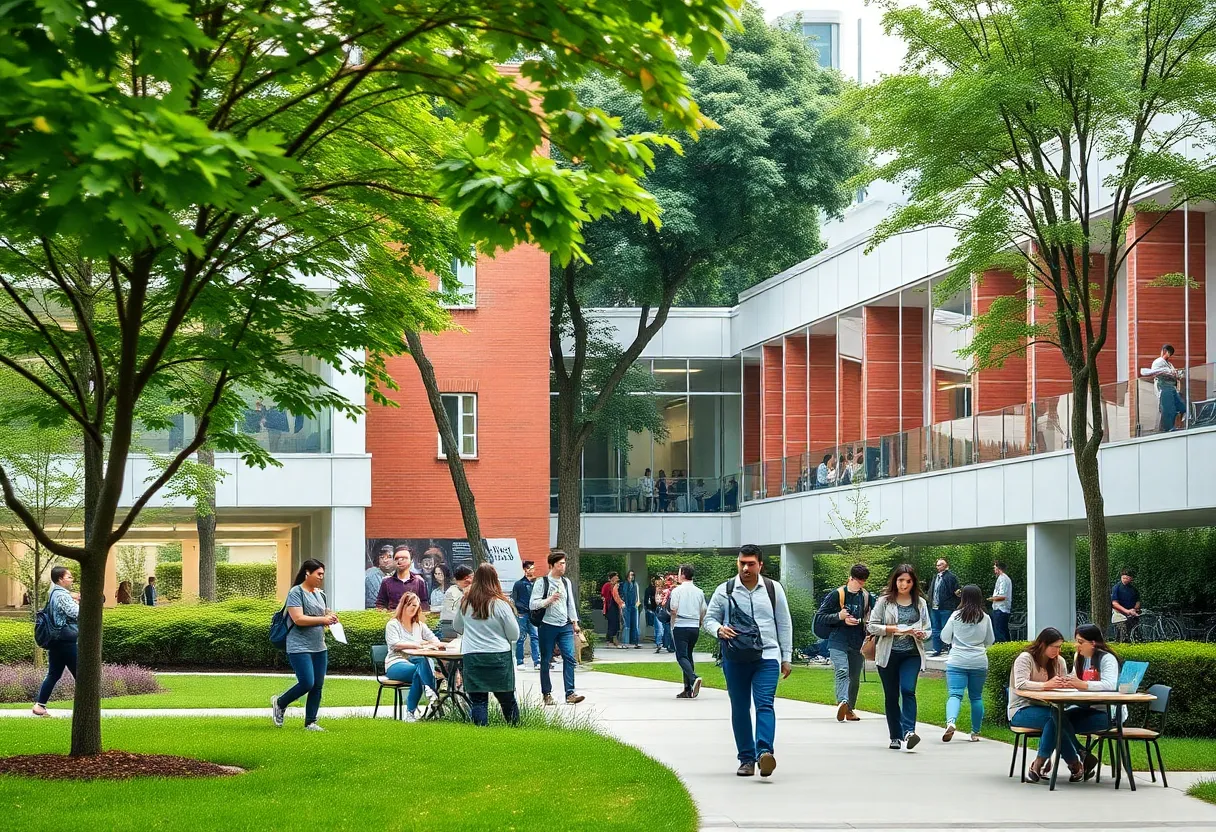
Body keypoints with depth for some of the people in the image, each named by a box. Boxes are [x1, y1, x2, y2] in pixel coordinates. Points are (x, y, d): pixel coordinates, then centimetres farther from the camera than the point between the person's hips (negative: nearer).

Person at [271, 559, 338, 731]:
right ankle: (279, 703, 12)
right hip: (300, 647, -8)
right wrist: (323, 619, -16)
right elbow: (298, 619, -18)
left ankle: (310, 722, 14)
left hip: (319, 647, 8)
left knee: (318, 686, 5)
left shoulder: (320, 594, 15)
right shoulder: (296, 592, -9)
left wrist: (331, 618, 3)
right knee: (307, 683, -13)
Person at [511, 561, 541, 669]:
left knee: (535, 637, -5)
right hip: (522, 615, -3)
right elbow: (513, 599, 1)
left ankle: (537, 662, -6)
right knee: (521, 638, 3)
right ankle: (520, 662, 11)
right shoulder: (519, 584, -2)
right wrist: (516, 612, -7)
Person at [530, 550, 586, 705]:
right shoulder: (541, 583, -6)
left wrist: (575, 622, 17)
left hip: (565, 626, 4)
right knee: (546, 661, 4)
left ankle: (570, 694, -10)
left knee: (569, 658, -8)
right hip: (547, 626, -4)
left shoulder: (566, 582, 12)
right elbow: (532, 605, -10)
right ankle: (547, 694, 15)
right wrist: (549, 600, -21)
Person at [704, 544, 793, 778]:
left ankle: (765, 752, -28)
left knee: (765, 704, -16)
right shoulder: (724, 590, 5)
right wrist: (719, 629, -13)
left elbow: (784, 624, 11)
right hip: (735, 659, 1)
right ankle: (746, 758, 10)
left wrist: (787, 657, 8)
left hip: (767, 657, -1)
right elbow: (709, 619, 10)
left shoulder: (773, 589, 7)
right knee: (739, 708, 4)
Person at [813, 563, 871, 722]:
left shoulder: (867, 597, 11)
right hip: (838, 641, -5)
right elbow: (820, 617, -2)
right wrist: (839, 617, -15)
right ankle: (842, 701, -43)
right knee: (842, 671, -24)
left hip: (858, 643, 5)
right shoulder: (836, 595, -2)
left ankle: (849, 709, 22)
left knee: (855, 677, 9)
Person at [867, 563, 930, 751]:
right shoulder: (884, 601, 1)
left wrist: (921, 634, -9)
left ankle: (909, 731, -28)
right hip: (888, 655, 0)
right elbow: (872, 626, -3)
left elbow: (927, 630, 15)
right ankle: (895, 737, 13)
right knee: (891, 696, 5)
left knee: (908, 690, -19)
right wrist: (894, 629, -15)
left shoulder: (920, 603, 9)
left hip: (912, 654, 0)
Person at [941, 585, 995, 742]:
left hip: (957, 661, -2)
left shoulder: (956, 616, -5)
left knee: (955, 694, -7)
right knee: (976, 697, 14)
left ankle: (951, 722, -33)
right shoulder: (985, 618, -1)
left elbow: (945, 637, 3)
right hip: (979, 662, 2)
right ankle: (975, 732, 21)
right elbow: (990, 641, 10)